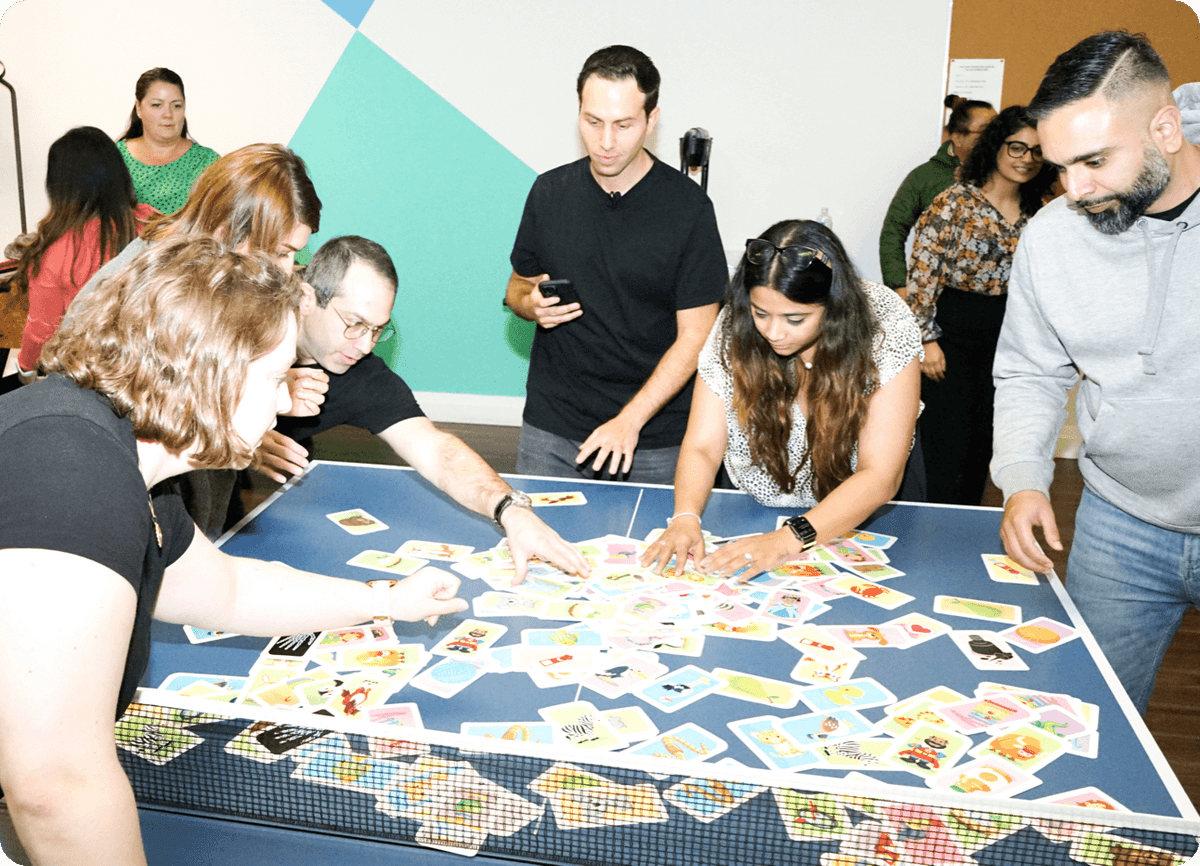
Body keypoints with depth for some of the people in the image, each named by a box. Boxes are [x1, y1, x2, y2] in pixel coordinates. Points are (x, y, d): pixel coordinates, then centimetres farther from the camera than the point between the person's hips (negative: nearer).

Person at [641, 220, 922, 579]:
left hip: (861, 517, -2)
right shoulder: (736, 326, -17)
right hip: (751, 517, 2)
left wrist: (790, 539, -37)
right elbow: (702, 447, -14)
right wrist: (685, 517, -34)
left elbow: (880, 476, -26)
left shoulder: (887, 326, -23)